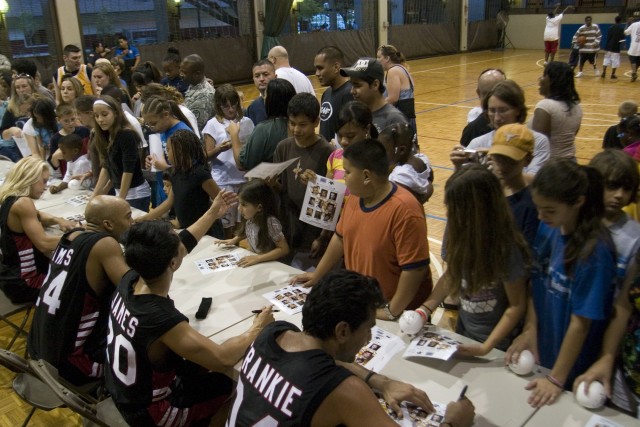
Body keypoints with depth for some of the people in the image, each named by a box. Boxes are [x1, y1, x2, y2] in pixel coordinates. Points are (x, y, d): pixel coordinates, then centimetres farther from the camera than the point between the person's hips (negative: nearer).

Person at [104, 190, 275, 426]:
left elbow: (182, 243, 0)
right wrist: (257, 329, -16)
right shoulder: (163, 321, -40)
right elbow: (223, 359, -32)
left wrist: (213, 214, 10)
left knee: (203, 368, 24)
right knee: (234, 384, 10)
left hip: (124, 390, 7)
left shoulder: (130, 280, -17)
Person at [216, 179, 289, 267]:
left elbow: (284, 249, -22)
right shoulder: (249, 219, -6)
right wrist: (234, 240, 1)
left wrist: (257, 258, -28)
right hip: (254, 262, 6)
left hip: (271, 264, -6)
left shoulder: (271, 222, -25)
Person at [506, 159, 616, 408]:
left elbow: (581, 322, -20)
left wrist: (557, 379, -14)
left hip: (572, 370, -5)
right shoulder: (548, 229, -8)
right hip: (539, 352, 5)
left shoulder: (595, 250, -26)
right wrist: (529, 329, -6)